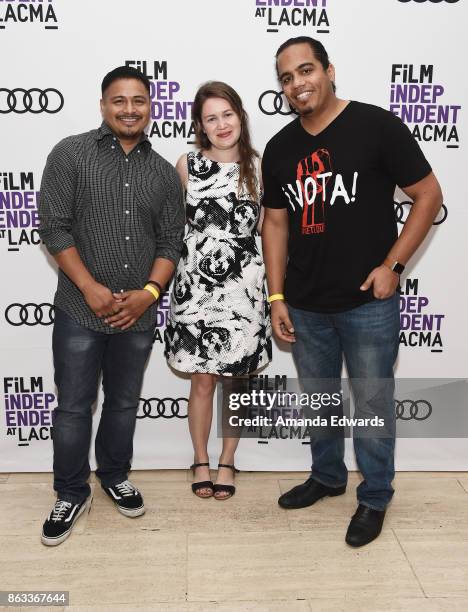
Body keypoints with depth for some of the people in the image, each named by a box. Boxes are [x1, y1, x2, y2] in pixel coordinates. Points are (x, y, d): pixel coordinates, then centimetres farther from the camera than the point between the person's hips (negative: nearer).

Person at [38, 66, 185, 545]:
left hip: (138, 315, 3)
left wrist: (149, 292, -10)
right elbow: (53, 227, -8)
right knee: (73, 407, 7)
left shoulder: (163, 172, 7)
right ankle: (70, 493, 27)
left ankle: (115, 476, 39)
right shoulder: (70, 154, -3)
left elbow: (171, 241, 5)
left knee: (124, 403, 16)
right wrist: (90, 287, -14)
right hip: (79, 310, -3)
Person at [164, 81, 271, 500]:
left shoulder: (258, 166, 1)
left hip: (243, 287, 1)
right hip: (196, 285, 0)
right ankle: (201, 460, 30)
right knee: (202, 380, 9)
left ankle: (227, 462, 31)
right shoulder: (187, 165, 0)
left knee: (237, 379, 11)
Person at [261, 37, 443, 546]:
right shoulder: (279, 149, 5)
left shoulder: (377, 126, -9)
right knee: (317, 400, 19)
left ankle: (374, 498, 28)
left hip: (368, 303, -4)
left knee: (372, 404, 8)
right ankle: (327, 476, 41)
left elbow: (428, 195, -5)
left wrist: (392, 264, -11)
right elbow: (275, 224, 9)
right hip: (306, 306, 5)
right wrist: (277, 298, 5)